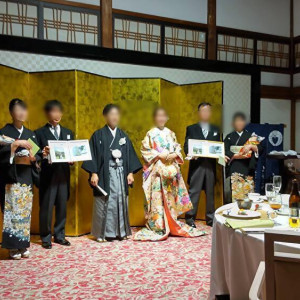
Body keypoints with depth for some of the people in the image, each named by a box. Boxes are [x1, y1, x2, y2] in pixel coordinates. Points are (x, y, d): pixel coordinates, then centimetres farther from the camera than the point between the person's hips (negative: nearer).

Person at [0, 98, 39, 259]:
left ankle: (23, 245, 14)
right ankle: (13, 246, 2)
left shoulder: (30, 134, 14)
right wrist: (16, 144, -23)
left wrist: (33, 157, -9)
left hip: (26, 177, 4)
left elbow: (36, 155, 13)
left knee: (25, 211, 6)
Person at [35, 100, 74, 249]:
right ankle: (46, 237, 13)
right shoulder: (40, 133, 2)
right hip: (48, 174, -4)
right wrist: (43, 154, -24)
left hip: (63, 174, 4)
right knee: (46, 207, 0)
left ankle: (60, 235, 22)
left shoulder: (68, 132, 15)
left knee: (62, 206, 10)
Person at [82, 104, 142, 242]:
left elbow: (129, 155, 12)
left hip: (121, 174, 4)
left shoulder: (123, 136, 13)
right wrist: (93, 173, -12)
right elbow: (93, 155, -4)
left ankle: (120, 231, 16)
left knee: (120, 202, 6)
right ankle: (103, 233, 9)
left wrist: (130, 172, 4)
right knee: (105, 203, -2)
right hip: (105, 174, -4)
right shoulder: (98, 135, 1)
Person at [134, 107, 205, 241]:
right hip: (157, 170, -4)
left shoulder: (170, 133, 13)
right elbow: (145, 150, -4)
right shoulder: (151, 134, 0)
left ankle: (172, 224, 20)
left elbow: (178, 147, 17)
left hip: (171, 169, 4)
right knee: (157, 198, -7)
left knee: (170, 197, 9)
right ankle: (157, 227, 0)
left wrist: (175, 155, -4)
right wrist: (159, 155, -13)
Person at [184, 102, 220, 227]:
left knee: (210, 192, 8)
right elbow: (186, 146, 2)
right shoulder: (191, 129, 9)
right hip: (197, 164, -3)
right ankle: (190, 217, 4)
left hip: (211, 165, 3)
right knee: (194, 191, -3)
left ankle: (210, 218, 17)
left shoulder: (215, 130, 16)